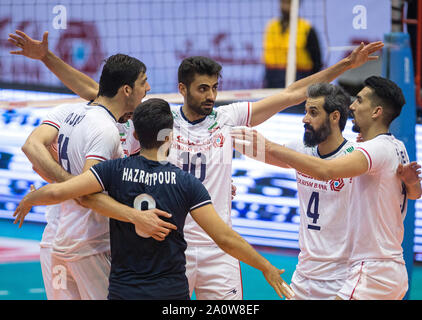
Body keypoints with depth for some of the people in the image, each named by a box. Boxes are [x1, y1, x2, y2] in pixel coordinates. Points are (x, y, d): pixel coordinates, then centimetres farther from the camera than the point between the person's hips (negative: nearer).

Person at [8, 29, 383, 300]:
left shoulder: (229, 118, 4)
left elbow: (292, 94, 6)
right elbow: (93, 92, 0)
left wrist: (346, 64, 3)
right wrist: (47, 57, -5)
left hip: (219, 250, 1)